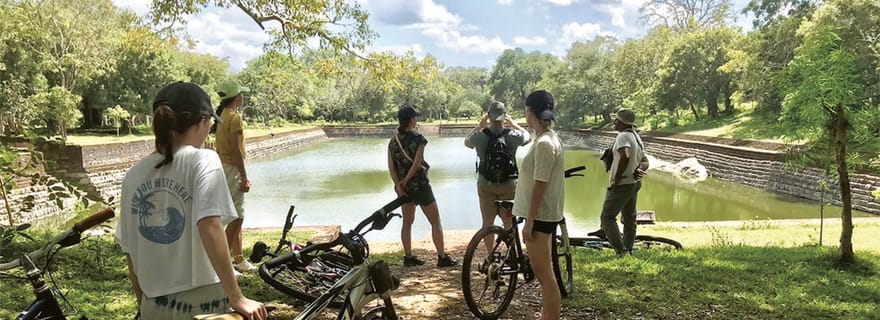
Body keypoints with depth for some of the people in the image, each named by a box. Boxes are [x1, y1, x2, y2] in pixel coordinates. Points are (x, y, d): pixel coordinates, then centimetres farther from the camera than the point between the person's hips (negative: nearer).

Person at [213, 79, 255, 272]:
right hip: (232, 168, -10)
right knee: (237, 217, -6)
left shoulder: (223, 115, 14)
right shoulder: (234, 117, -15)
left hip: (223, 166, 10)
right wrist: (244, 177, -17)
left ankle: (238, 259, 22)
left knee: (236, 217, 15)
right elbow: (236, 150, -20)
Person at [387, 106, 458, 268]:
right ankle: (442, 257, 3)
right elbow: (417, 164, -18)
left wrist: (399, 185, -6)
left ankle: (408, 257, 18)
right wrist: (406, 180, -9)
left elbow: (391, 167, -2)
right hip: (420, 185, -6)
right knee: (435, 221, 2)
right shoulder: (418, 139, -12)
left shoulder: (393, 141, 4)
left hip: (403, 187, 6)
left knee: (407, 222, 15)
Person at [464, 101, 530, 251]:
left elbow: (466, 141, 13)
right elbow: (528, 137, 13)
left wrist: (480, 126, 16)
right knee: (509, 222, 11)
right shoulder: (512, 135, -11)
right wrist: (513, 124, 20)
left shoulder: (480, 135, -11)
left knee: (487, 222, 10)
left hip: (485, 184, 0)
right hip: (509, 184, 0)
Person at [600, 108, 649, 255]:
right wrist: (639, 170, -9)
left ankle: (621, 250, -9)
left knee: (607, 217, -4)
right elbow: (645, 162, 12)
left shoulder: (623, 136, -18)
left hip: (621, 185, -9)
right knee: (629, 219, 16)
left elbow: (625, 157, -35)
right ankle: (628, 251, 24)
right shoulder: (637, 137, 13)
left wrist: (616, 178, -25)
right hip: (634, 184, 10)